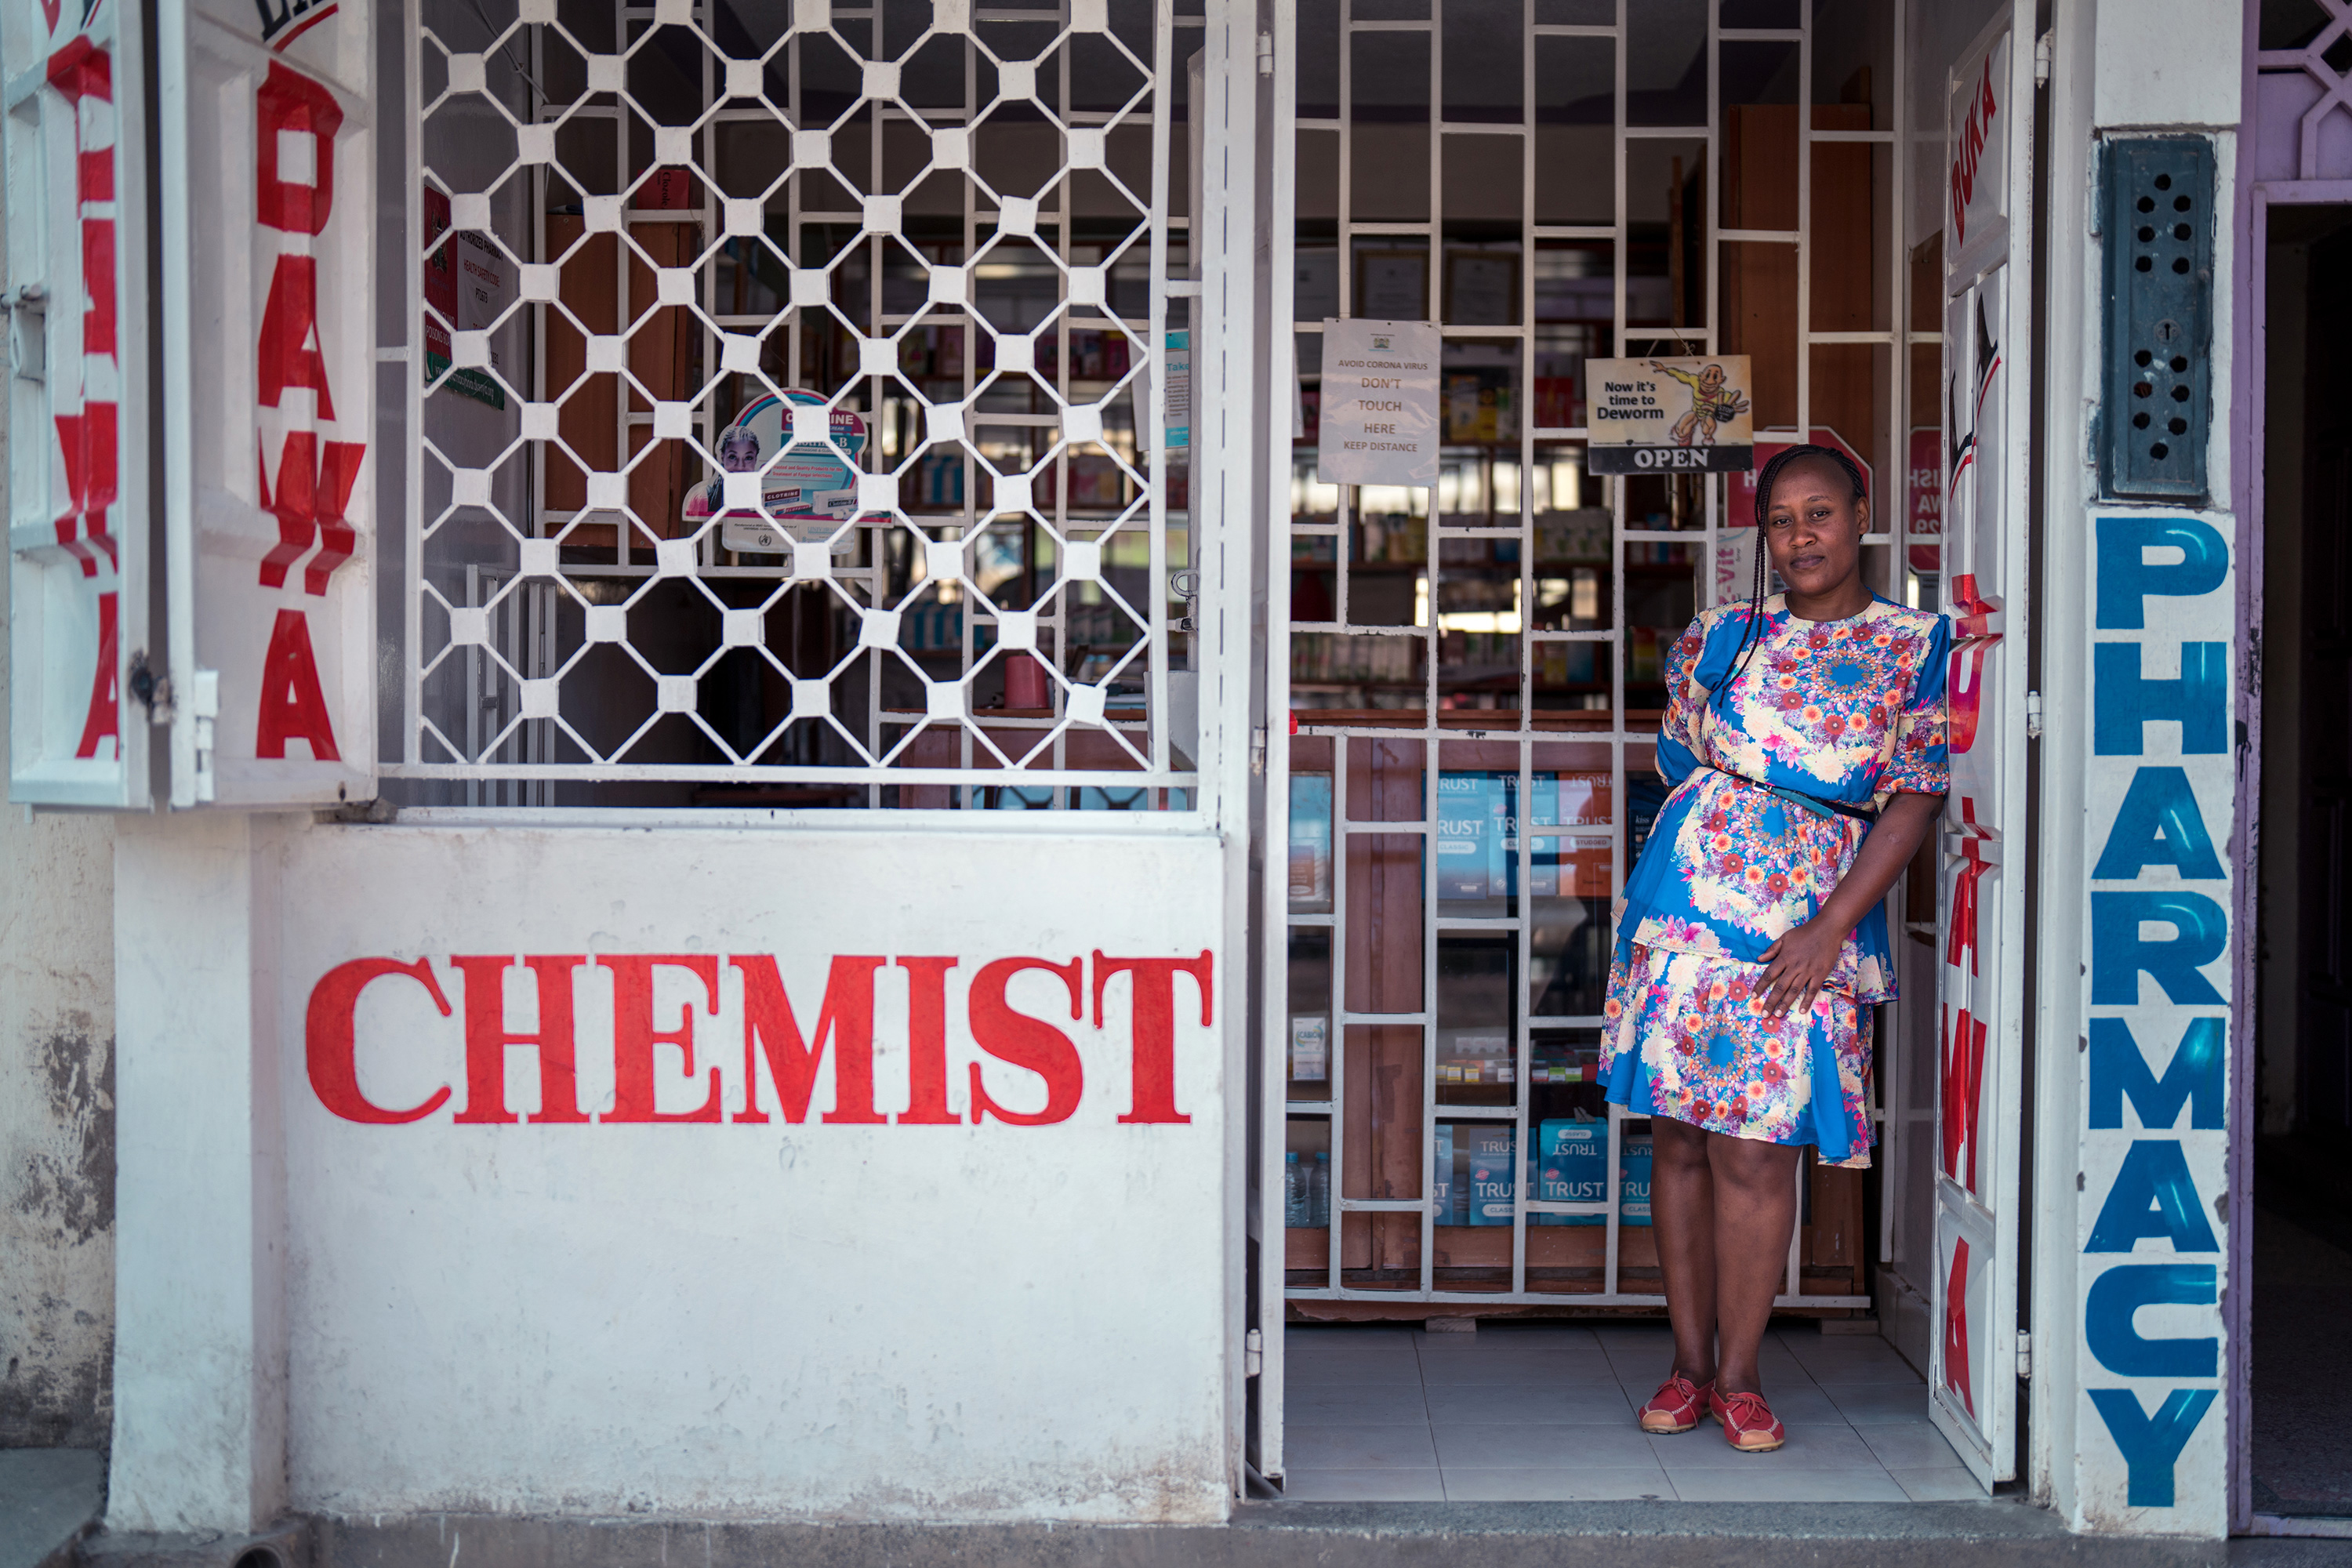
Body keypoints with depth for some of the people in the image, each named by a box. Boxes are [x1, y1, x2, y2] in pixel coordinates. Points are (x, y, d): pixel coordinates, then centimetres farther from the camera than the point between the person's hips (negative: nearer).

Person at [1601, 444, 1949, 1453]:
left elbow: (1914, 802, -4)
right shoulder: (1721, 637, 10)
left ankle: (1738, 1377, 11)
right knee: (1681, 1140, 5)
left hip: (1807, 932, -2)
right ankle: (1689, 1363, 18)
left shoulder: (1917, 647, 2)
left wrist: (1829, 929, -12)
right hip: (1685, 904, 3)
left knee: (1754, 1153, -5)